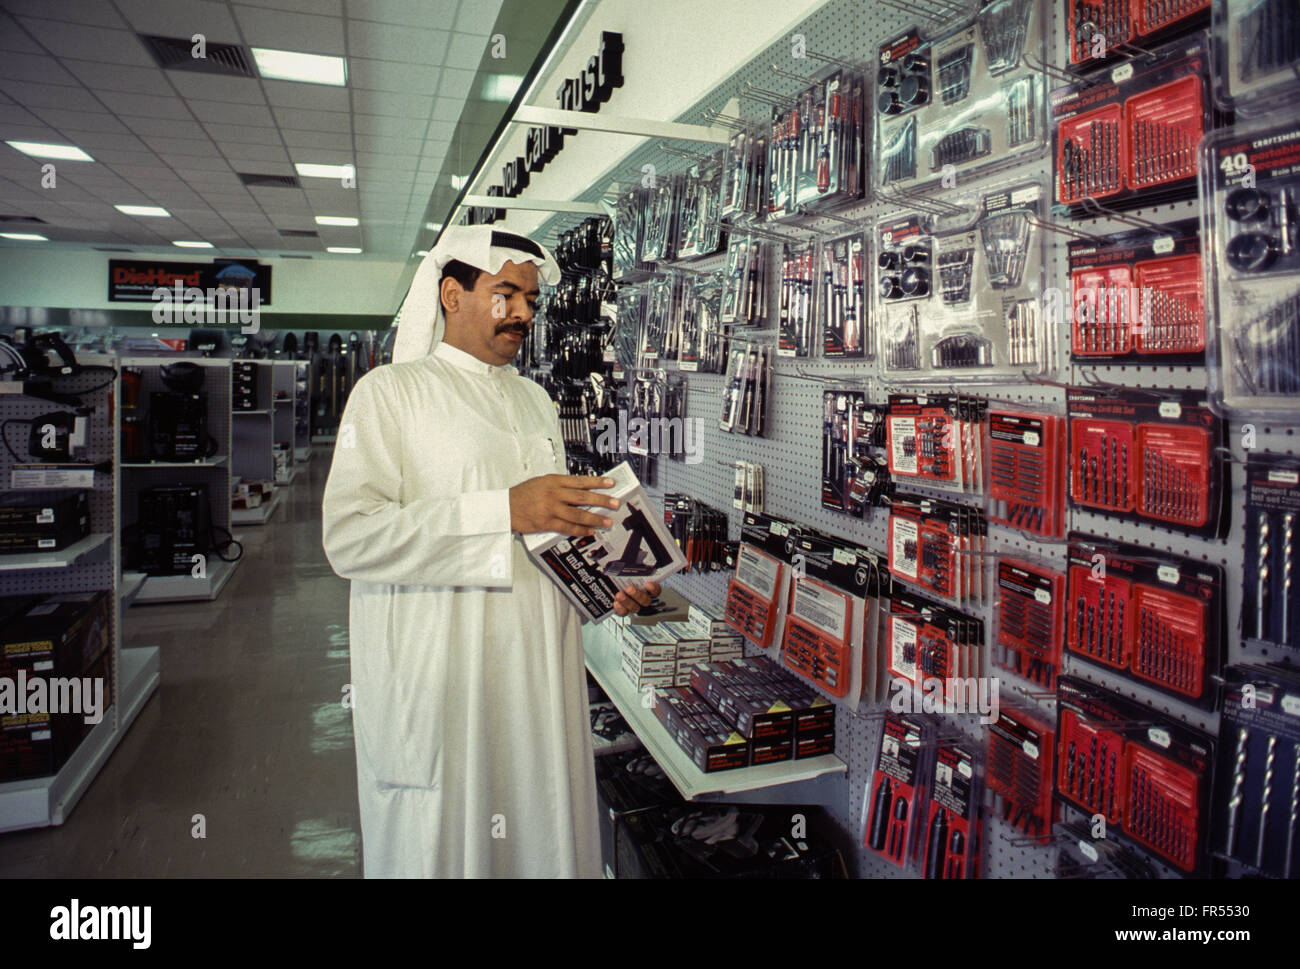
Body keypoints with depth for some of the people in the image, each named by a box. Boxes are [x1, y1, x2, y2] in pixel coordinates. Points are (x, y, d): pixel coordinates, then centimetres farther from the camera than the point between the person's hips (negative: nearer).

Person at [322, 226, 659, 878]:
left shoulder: (536, 402, 17)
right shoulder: (390, 391, -2)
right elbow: (348, 536, -16)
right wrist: (505, 510, -23)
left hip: (540, 671, 5)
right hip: (437, 680, -5)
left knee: (544, 837, 12)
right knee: (438, 846, 6)